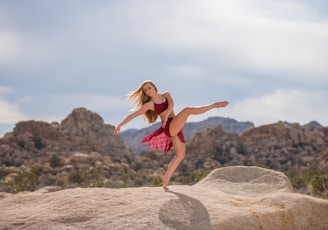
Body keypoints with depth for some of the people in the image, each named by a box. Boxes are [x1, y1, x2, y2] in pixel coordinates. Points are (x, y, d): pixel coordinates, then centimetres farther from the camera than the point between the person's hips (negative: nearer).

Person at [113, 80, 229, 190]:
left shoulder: (166, 95, 15)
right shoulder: (149, 104, 4)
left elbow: (171, 104, -6)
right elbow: (133, 115, 4)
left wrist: (167, 114, -27)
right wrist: (120, 125, 1)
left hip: (176, 128, 6)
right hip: (170, 127, -6)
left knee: (180, 154, 1)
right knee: (187, 110, -23)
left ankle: (166, 177, 1)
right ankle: (214, 105, -18)